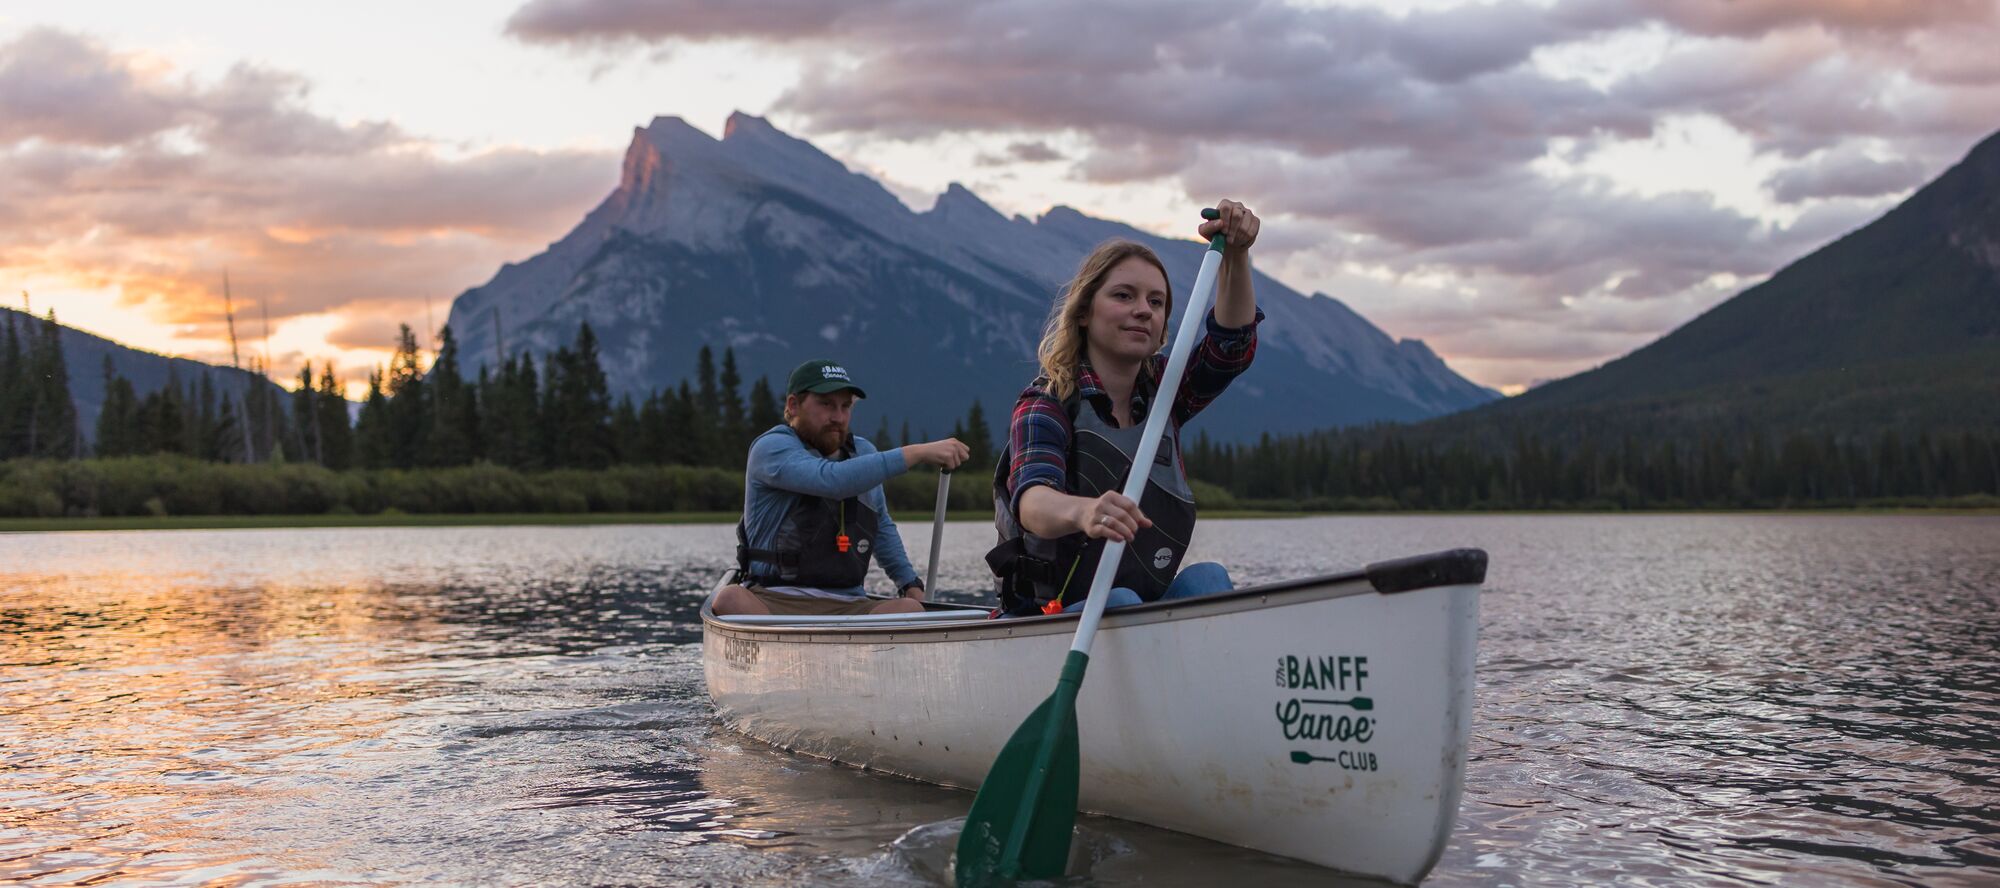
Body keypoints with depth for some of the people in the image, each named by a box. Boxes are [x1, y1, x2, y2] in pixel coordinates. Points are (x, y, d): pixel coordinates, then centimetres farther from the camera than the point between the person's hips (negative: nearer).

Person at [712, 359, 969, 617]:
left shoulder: (863, 452, 18)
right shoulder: (772, 448, -5)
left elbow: (882, 528, 35)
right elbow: (833, 480, -25)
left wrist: (911, 583, 21)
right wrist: (918, 453, -24)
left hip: (847, 605, 5)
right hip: (773, 601, -5)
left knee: (910, 609, -26)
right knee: (731, 600, -38)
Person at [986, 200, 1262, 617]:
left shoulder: (1160, 390, 10)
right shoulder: (1046, 404, -11)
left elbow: (1231, 344, -4)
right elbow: (1031, 499, -31)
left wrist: (1236, 254, -22)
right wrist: (1082, 512, -56)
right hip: (1046, 622, -5)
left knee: (1206, 577, -23)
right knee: (1119, 602, -34)